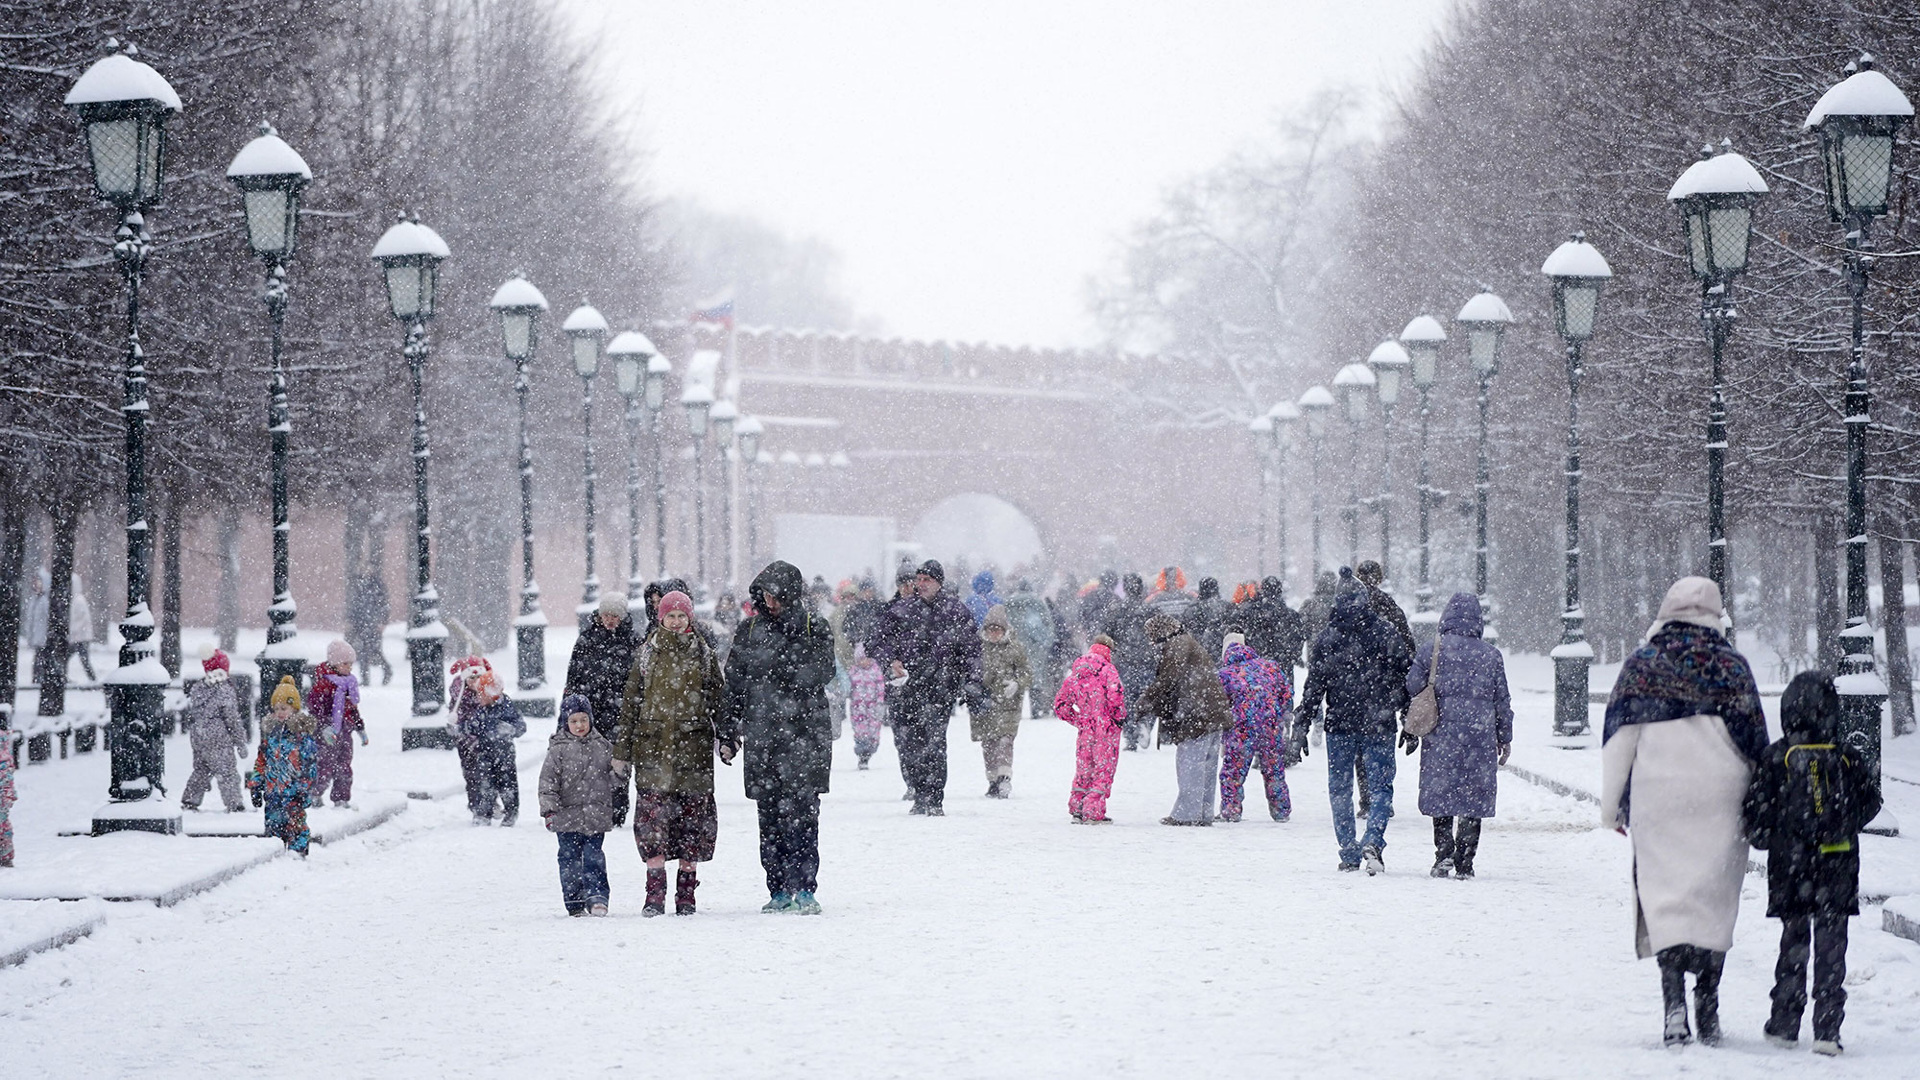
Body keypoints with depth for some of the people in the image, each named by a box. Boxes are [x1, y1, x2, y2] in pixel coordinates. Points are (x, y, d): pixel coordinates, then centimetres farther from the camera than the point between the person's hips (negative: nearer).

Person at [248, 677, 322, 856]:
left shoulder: (303, 730, -7)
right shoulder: (269, 729, 11)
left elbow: (310, 763, -8)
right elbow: (261, 760, 18)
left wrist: (305, 788, -12)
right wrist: (256, 785, 14)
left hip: (294, 788, -5)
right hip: (272, 788, 5)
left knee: (295, 821, -10)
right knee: (273, 822, 7)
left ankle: (298, 852, -4)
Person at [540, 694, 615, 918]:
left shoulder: (602, 747, 7)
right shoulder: (559, 749, -2)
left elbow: (614, 776, 17)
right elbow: (548, 780, -3)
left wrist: (620, 803, 19)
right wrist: (548, 809, -9)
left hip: (596, 817, 1)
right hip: (568, 816, -1)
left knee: (594, 856, -2)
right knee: (570, 859, 4)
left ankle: (597, 897, -2)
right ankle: (574, 903, 10)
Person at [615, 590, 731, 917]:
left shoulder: (703, 653, 10)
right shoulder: (647, 653, 9)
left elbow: (718, 698, 12)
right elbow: (630, 700, 10)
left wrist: (727, 739, 0)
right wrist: (621, 751, 6)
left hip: (693, 745, 1)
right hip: (652, 744, -1)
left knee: (693, 814, 0)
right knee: (653, 816, -9)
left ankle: (686, 896, 8)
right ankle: (655, 895, -7)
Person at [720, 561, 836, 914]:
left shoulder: (814, 630, 4)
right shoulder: (750, 630, 12)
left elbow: (819, 673, -10)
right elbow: (734, 682, 14)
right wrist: (728, 729, 9)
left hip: (804, 735, -3)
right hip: (761, 736, 3)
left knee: (801, 812, -10)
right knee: (770, 816, 4)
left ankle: (804, 888, -8)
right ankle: (779, 890, 10)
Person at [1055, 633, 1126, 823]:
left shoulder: (1074, 674, 10)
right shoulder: (1106, 669, -7)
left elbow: (1060, 706, 13)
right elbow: (1115, 695, -22)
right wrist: (1120, 716, -7)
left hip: (1085, 729, 5)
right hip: (1107, 728, -5)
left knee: (1084, 770, 17)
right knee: (1104, 771, 2)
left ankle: (1076, 808, 17)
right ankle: (1093, 813, -2)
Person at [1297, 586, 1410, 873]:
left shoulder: (1326, 640, -1)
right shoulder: (1386, 635, 0)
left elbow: (1313, 687, -2)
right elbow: (1406, 679, 1)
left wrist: (1301, 726, 2)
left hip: (1340, 726, 0)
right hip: (1379, 728, 0)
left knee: (1340, 790, 11)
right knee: (1380, 787, 4)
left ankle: (1349, 854, 10)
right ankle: (1373, 841, -19)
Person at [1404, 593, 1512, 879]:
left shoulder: (1431, 649, 0)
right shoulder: (1491, 654, 5)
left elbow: (1412, 688, 1)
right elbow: (1502, 700, 9)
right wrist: (1505, 738, 17)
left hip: (1441, 731, -1)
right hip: (1480, 734, 1)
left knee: (1440, 793, 9)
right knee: (1474, 797, 5)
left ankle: (1444, 852, -5)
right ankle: (1464, 863, 2)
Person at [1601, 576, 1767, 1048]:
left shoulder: (1642, 665, 2)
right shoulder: (1732, 666, 6)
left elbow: (1619, 739, 1)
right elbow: (1754, 741, 7)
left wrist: (1611, 804, 7)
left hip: (1658, 797, -1)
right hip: (1720, 796, 1)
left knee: (1664, 892, -3)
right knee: (1714, 900, 8)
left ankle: (1674, 999, -19)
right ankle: (1707, 1005, 9)